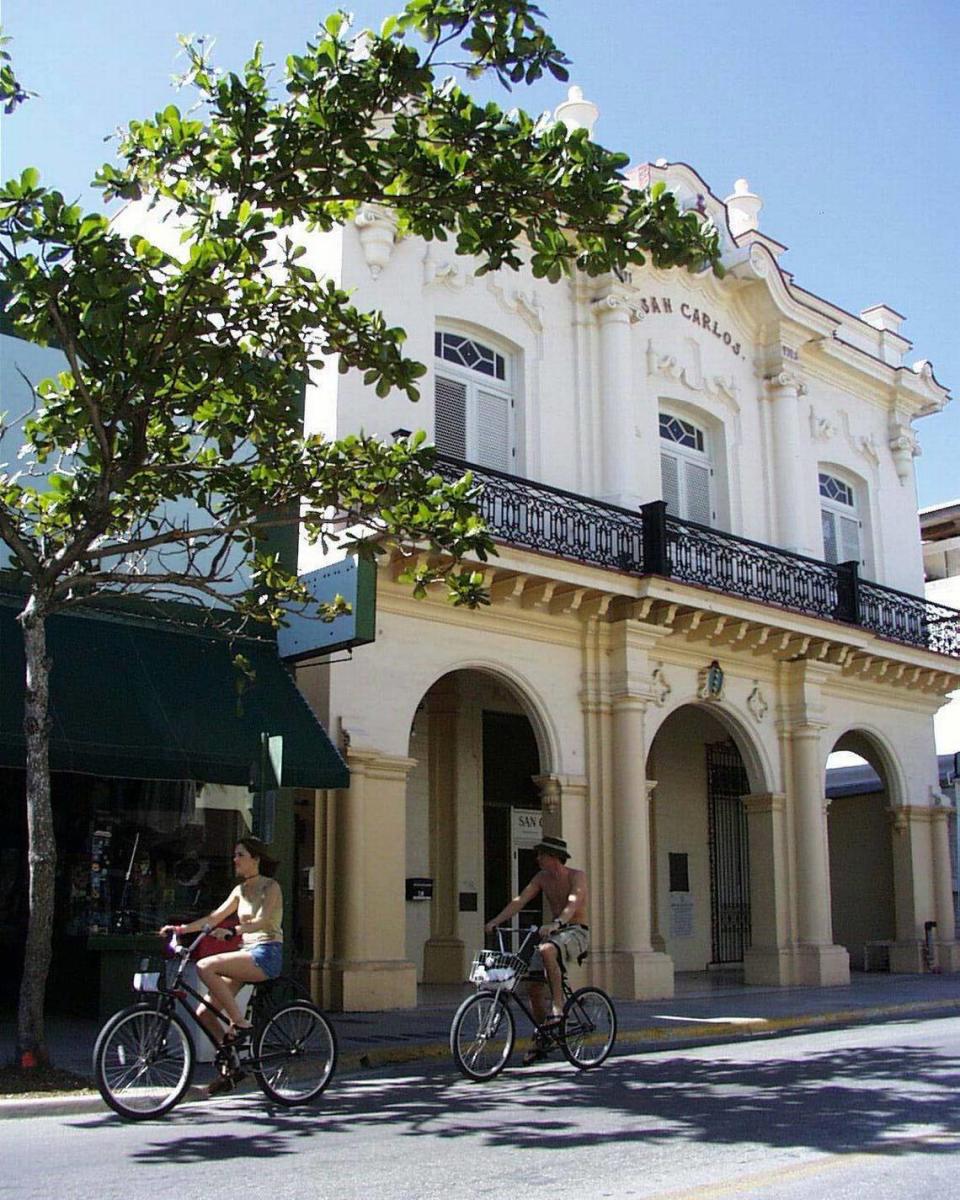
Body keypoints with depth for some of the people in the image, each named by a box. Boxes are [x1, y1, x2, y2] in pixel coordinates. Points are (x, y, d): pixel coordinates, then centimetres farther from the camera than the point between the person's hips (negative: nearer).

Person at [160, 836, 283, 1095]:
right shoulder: (240, 890, 18)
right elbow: (215, 917, 14)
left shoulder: (270, 887, -5)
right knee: (203, 1012, -3)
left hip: (266, 954, -8)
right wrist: (181, 928, 2)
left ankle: (240, 1024, -20)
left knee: (205, 967, -28)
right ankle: (230, 1066, 10)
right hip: (247, 953, 8)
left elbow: (262, 921, -20)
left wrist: (231, 931, -34)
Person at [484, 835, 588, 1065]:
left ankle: (557, 1007, -29)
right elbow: (520, 901, -2)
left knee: (546, 950, -37)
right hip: (555, 932, 7)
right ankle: (540, 1043, 10)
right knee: (533, 984, -3)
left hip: (576, 932, -7)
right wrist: (495, 921, -16)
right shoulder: (542, 878, 6)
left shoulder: (577, 876, -13)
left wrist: (555, 924, -48)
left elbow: (573, 904, -30)